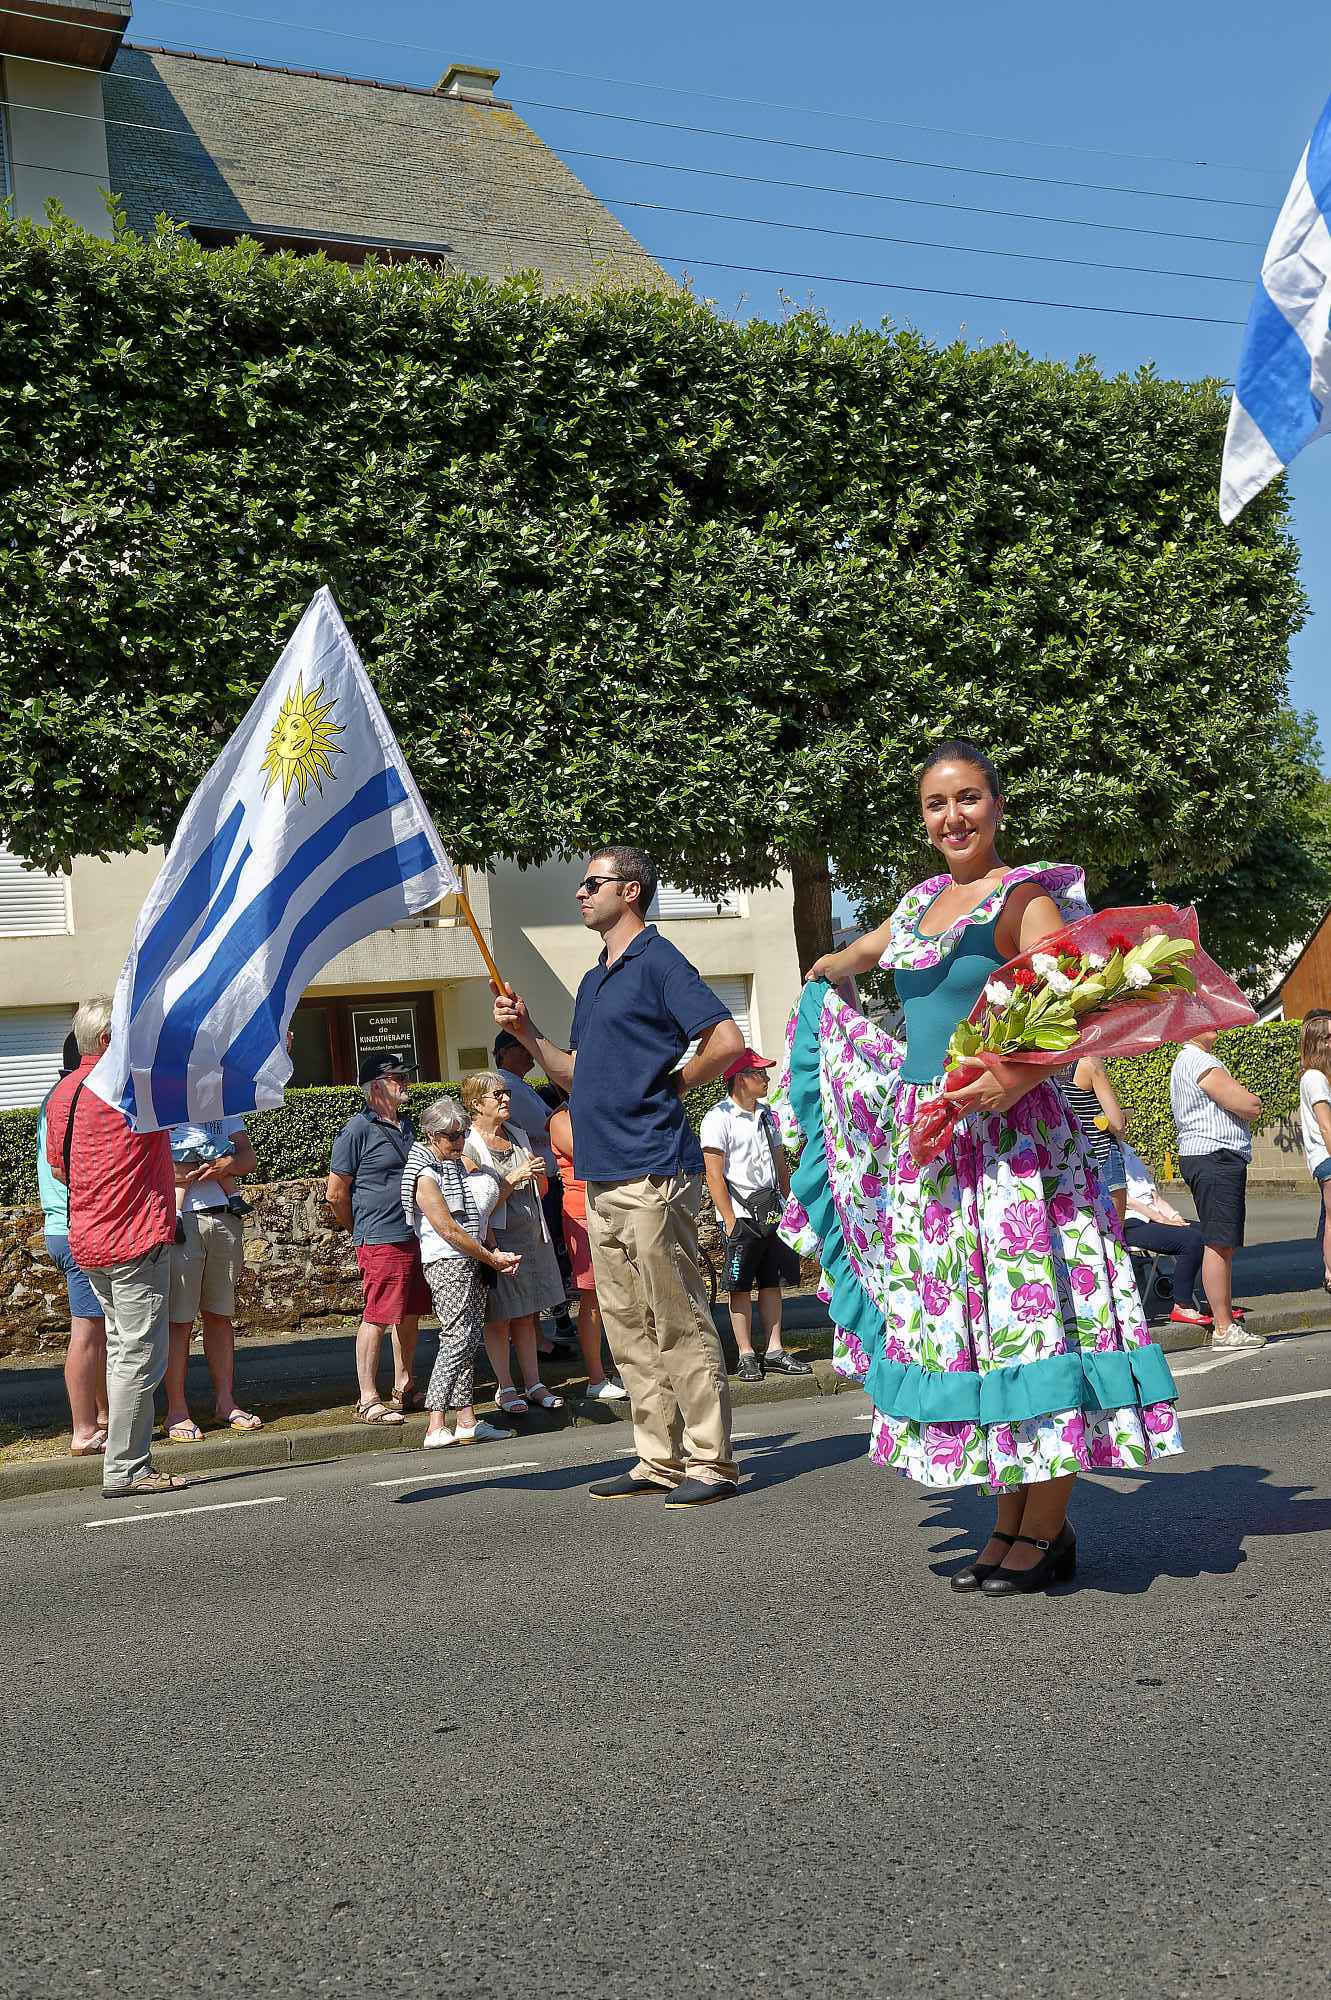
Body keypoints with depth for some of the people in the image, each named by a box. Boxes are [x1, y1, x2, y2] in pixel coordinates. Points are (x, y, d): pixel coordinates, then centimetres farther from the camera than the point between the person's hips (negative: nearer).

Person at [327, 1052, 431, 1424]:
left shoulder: (405, 1125, 16)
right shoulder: (358, 1129, -9)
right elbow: (336, 1193, -7)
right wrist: (360, 1231, 4)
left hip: (415, 1236, 8)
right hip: (380, 1240, -8)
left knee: (410, 1315, 13)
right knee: (377, 1318, -5)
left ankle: (404, 1389, 24)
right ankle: (368, 1401, 2)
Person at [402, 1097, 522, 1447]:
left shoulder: (457, 1166, 19)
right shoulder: (425, 1175, -10)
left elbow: (478, 1217, 22)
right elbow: (447, 1229, -15)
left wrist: (496, 1253, 6)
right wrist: (490, 1258, -10)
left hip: (472, 1262, 9)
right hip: (447, 1263, -9)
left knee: (470, 1340, 6)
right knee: (457, 1339, -13)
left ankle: (466, 1420, 7)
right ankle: (436, 1427, -14)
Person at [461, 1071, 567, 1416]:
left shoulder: (517, 1135, 12)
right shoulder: (468, 1146, -9)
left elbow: (538, 1191, 21)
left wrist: (538, 1175, 0)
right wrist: (514, 1178, -20)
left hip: (531, 1236, 6)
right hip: (497, 1240, -6)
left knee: (526, 1316, 10)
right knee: (499, 1318, 1)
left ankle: (533, 1384, 15)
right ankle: (506, 1389, 9)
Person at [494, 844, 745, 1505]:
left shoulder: (657, 961, -6)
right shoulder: (593, 981, 21)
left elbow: (727, 1040, -16)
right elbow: (575, 1076, 25)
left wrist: (670, 1087, -6)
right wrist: (526, 1033, 11)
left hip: (651, 1175, -9)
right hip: (602, 1178, 9)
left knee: (679, 1326, -5)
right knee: (629, 1331, 11)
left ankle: (711, 1463, 1)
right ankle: (660, 1460, 18)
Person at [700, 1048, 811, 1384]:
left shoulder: (766, 1114, 14)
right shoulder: (719, 1118, -9)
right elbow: (714, 1174, -12)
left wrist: (787, 1204, 14)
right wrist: (730, 1222, -15)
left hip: (772, 1213, 7)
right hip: (741, 1214, -7)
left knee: (772, 1282, 8)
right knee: (741, 1286, -1)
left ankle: (774, 1351, 14)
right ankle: (746, 1356, 5)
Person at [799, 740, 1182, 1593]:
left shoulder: (1023, 898, -9)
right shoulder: (924, 901, 14)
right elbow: (864, 950, 37)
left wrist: (1016, 1078, -34)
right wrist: (823, 971, 53)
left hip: (1011, 1136, -8)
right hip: (928, 1142, 8)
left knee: (1026, 1315, -5)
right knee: (959, 1323, 9)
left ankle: (1047, 1534, 4)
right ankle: (1016, 1518, 18)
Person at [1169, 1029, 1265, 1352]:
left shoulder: (1187, 1062, 22)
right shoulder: (1200, 1062, -13)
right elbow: (1250, 1107, -16)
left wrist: (1242, 1098, 1)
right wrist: (1251, 1100, 5)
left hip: (1218, 1159, 11)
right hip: (1215, 1158, -11)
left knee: (1225, 1245, 12)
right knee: (1219, 1244, -9)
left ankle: (1226, 1320, 17)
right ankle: (1224, 1329, -8)